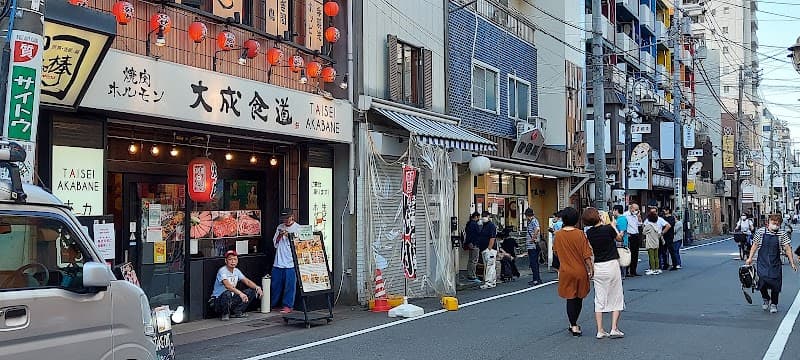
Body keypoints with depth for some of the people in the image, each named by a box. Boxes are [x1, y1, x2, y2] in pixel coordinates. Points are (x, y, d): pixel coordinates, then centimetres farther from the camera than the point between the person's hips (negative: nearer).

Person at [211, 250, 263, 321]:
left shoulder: (236, 271, 6)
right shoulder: (222, 271, -19)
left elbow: (247, 281, 4)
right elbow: (227, 285, -36)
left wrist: (257, 287, -16)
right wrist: (240, 293, -50)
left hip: (231, 299, 7)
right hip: (219, 300, -7)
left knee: (252, 291, -2)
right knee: (227, 293, -40)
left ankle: (236, 312, 3)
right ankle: (225, 314, -12)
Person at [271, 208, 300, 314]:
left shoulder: (297, 228, -1)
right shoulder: (280, 227, 12)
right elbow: (275, 243, 12)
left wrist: (288, 236, -17)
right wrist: (279, 236, -5)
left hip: (290, 262, -5)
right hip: (278, 262, 5)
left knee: (289, 285, -2)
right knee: (276, 284, 10)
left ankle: (288, 306, 5)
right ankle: (273, 304, 21)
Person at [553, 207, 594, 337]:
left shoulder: (558, 235, -5)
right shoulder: (580, 234, -12)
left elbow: (555, 251, 9)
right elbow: (586, 254, -11)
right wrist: (591, 268, -3)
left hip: (566, 271, 0)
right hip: (580, 271, 0)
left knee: (570, 299, 9)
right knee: (579, 298, 16)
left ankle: (574, 326, 7)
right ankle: (574, 324, 27)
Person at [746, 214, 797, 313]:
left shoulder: (782, 234, -2)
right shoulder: (760, 231, -2)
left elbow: (787, 248, -4)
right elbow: (755, 245, 7)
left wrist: (792, 263, -8)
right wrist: (750, 258, 6)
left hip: (775, 264, 1)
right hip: (762, 263, -1)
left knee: (775, 283, -1)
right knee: (763, 281, -14)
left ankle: (773, 304, 23)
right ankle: (766, 299, 16)